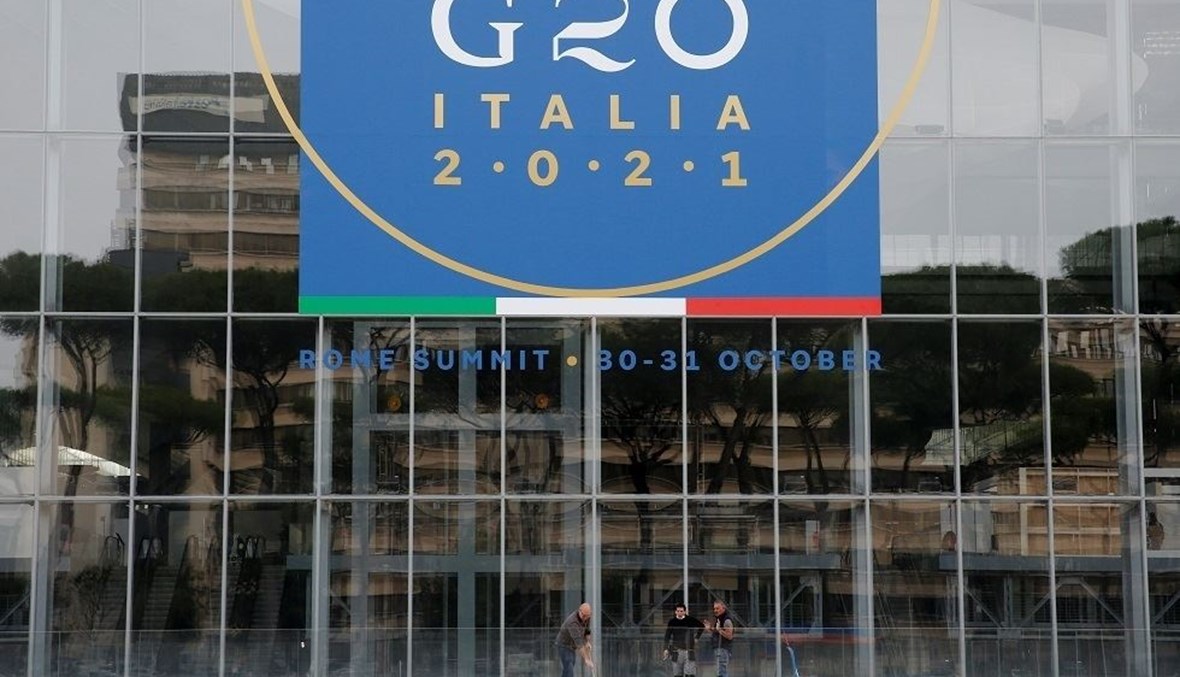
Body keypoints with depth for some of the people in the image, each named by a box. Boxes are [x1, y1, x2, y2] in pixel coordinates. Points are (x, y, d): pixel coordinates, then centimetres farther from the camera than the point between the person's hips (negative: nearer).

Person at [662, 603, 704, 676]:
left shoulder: (690, 620, 1)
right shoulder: (672, 621, 2)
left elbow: (702, 626, 14)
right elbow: (667, 636, 3)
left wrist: (696, 638, 8)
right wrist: (666, 649, -4)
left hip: (689, 650, -1)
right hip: (676, 651, 1)